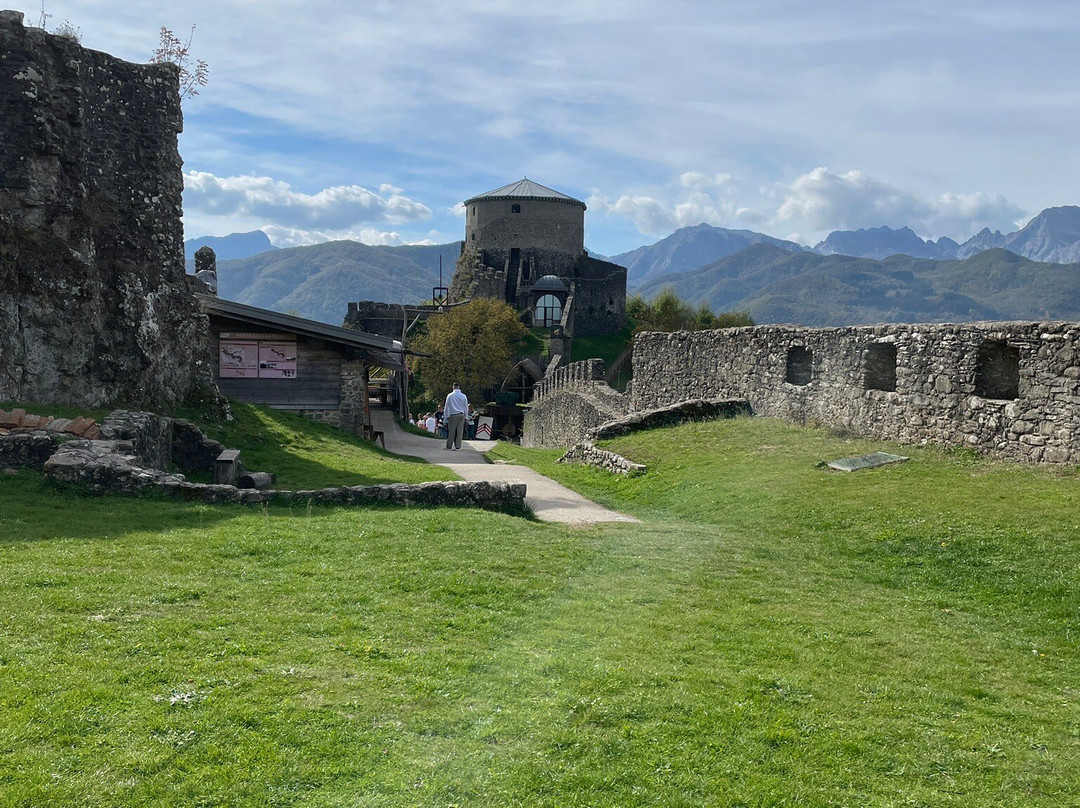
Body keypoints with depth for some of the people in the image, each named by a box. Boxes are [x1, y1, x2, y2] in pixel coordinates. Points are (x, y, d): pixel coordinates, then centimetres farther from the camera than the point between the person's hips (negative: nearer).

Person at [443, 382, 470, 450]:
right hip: (462, 415, 2)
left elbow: (447, 406, 1)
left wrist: (446, 416, 7)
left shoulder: (450, 395, -2)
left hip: (453, 415, -2)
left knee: (451, 431, 2)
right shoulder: (464, 396, 4)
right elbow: (466, 407, 11)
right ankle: (457, 446, 0)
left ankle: (449, 446, 5)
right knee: (459, 431, 2)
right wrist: (465, 415, 20)